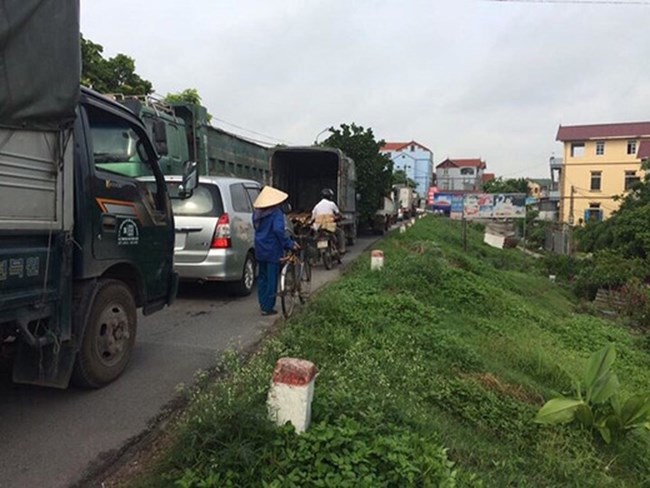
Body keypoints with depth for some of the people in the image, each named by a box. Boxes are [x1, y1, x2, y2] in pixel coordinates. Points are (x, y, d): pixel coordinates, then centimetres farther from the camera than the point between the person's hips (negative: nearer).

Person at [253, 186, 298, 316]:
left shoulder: (257, 213, 7)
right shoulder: (276, 212, -16)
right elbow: (278, 230, -28)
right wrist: (289, 244, -22)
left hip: (260, 250, 7)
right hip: (272, 250, -7)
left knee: (262, 277, 16)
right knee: (271, 278, 2)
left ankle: (263, 304, 24)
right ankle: (268, 308, 7)